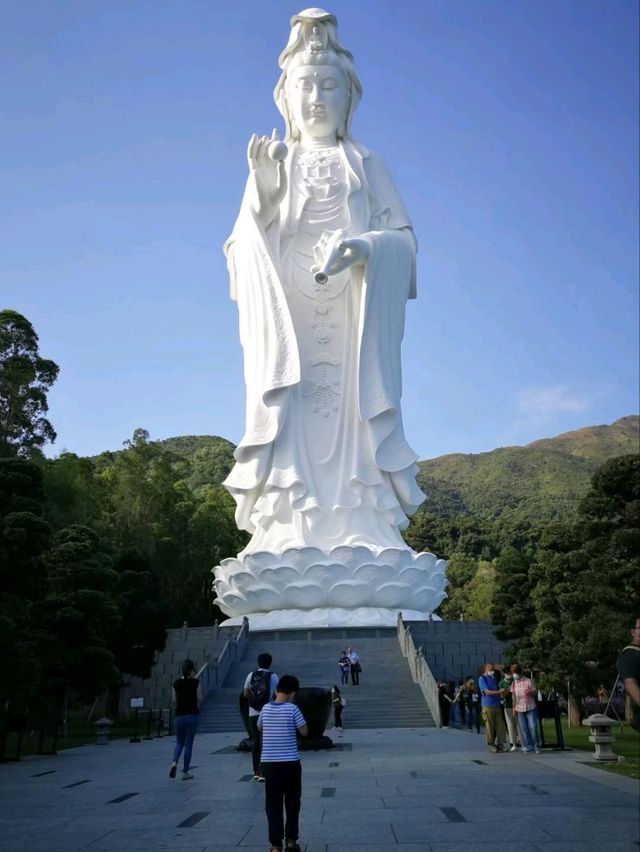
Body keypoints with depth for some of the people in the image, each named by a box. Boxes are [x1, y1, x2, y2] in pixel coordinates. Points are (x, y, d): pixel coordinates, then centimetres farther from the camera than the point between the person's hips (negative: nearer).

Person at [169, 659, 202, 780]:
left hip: (179, 715, 3)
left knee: (179, 742, 18)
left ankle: (174, 762, -7)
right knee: (188, 744, 6)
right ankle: (185, 772, 9)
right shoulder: (196, 682, -7)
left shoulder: (176, 683, 2)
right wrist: (196, 709, 7)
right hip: (192, 715, -3)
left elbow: (174, 700, 2)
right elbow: (199, 699, -9)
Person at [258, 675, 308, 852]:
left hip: (269, 763, 2)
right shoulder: (292, 709, -10)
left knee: (273, 804, 8)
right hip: (290, 762, -2)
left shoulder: (265, 708, 0)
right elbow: (304, 732, -3)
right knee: (292, 802, 15)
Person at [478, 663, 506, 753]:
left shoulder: (493, 678, 15)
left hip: (497, 705, 6)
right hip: (488, 706, -6)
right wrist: (499, 692, -27)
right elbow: (487, 692, -16)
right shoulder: (482, 678, -6)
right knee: (490, 727, -1)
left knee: (500, 726, 1)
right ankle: (491, 745, 11)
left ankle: (500, 744, 10)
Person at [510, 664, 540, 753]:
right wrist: (514, 707, 6)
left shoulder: (528, 681, -5)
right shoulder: (513, 683, 6)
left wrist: (530, 692, -21)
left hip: (530, 708, -3)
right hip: (519, 709, 3)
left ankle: (536, 745, 13)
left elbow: (535, 693, 0)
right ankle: (528, 745, 14)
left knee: (533, 727, -5)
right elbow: (513, 696, 11)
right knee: (523, 729, 3)